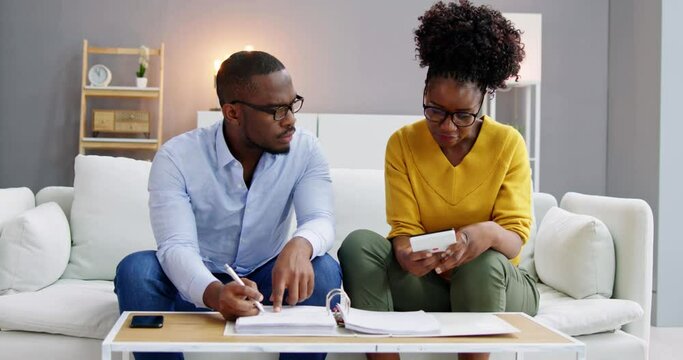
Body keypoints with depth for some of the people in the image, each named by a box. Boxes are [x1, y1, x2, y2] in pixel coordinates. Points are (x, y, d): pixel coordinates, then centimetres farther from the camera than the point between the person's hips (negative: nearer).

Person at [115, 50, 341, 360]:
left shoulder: (305, 150, -10)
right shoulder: (176, 157, -18)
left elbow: (320, 220, -22)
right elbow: (175, 246, -28)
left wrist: (300, 245, -48)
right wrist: (215, 293, -50)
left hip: (265, 283, 1)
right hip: (196, 286, -1)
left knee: (324, 270, -28)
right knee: (135, 270, -29)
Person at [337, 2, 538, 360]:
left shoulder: (508, 143, -8)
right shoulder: (403, 143, -4)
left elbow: (516, 236, -13)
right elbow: (404, 229, -8)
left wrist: (489, 234, -38)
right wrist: (405, 254, -34)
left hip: (497, 284, -1)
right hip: (427, 282, 1)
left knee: (483, 263, -36)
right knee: (358, 244, -25)